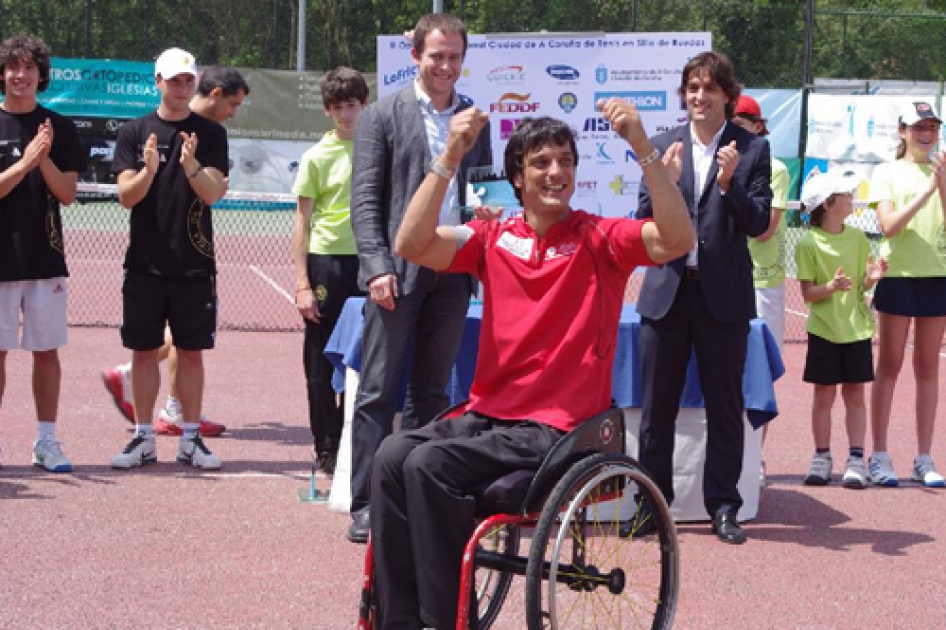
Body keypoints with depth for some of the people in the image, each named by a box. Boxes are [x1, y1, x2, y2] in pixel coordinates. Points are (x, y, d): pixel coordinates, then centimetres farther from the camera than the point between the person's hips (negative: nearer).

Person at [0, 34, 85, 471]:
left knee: (46, 350, 6)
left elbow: (68, 193, 0)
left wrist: (45, 159, -15)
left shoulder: (60, 129, 6)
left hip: (46, 258, 2)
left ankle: (46, 441, 14)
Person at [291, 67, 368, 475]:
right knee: (322, 364, 3)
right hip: (326, 261, -2)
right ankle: (326, 449, 11)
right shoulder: (317, 157, 1)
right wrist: (302, 284, -6)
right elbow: (302, 222, 1)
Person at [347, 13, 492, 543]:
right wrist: (377, 266, -14)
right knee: (379, 393, -3)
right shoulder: (383, 116, 1)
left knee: (432, 393, 9)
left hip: (452, 273, 4)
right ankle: (367, 508, 0)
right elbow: (366, 198, -4)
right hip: (399, 272, -4)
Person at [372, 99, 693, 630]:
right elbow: (412, 245, -7)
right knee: (393, 455, -20)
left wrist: (642, 145, -27)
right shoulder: (494, 238, 7)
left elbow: (677, 240, -19)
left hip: (556, 427, -4)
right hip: (488, 411, 5)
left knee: (428, 464, -25)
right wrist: (451, 156, -15)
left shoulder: (599, 239, -2)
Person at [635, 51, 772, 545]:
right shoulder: (662, 147, 6)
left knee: (725, 406, 5)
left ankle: (723, 506, 14)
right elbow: (644, 222, 1)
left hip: (724, 294, -2)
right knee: (656, 406, 7)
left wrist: (730, 183, -21)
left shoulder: (752, 149, 1)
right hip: (667, 289, 2)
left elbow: (759, 223, -6)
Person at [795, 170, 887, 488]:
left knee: (855, 393, 4)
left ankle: (856, 459, 7)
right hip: (824, 329, -3)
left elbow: (862, 286, 9)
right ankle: (821, 457, 14)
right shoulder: (809, 243, -6)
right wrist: (831, 287, -25)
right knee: (824, 394, 3)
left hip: (856, 327, 3)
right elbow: (807, 293, -8)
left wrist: (872, 278, -12)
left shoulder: (857, 237, 5)